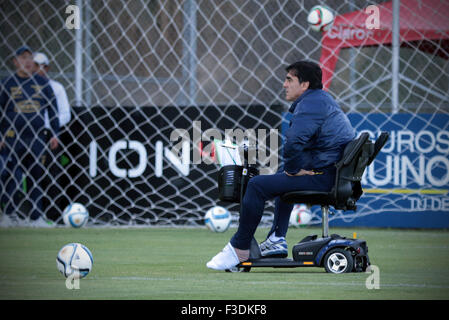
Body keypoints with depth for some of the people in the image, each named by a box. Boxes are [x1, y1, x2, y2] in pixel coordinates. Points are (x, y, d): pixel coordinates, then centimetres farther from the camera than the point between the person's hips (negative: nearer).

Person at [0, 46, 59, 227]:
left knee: (36, 177, 2)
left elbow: (52, 108, 15)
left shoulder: (42, 83, 11)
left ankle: (36, 217, 6)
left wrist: (54, 134, 9)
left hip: (36, 138, 3)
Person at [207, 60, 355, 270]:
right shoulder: (323, 99, 18)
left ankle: (240, 249, -4)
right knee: (284, 174, 37)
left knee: (257, 185, -11)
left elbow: (294, 141, -31)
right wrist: (293, 168, 11)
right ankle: (277, 239, 32)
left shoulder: (310, 104, -15)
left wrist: (293, 169, -15)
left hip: (323, 178, -11)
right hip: (337, 173, 11)